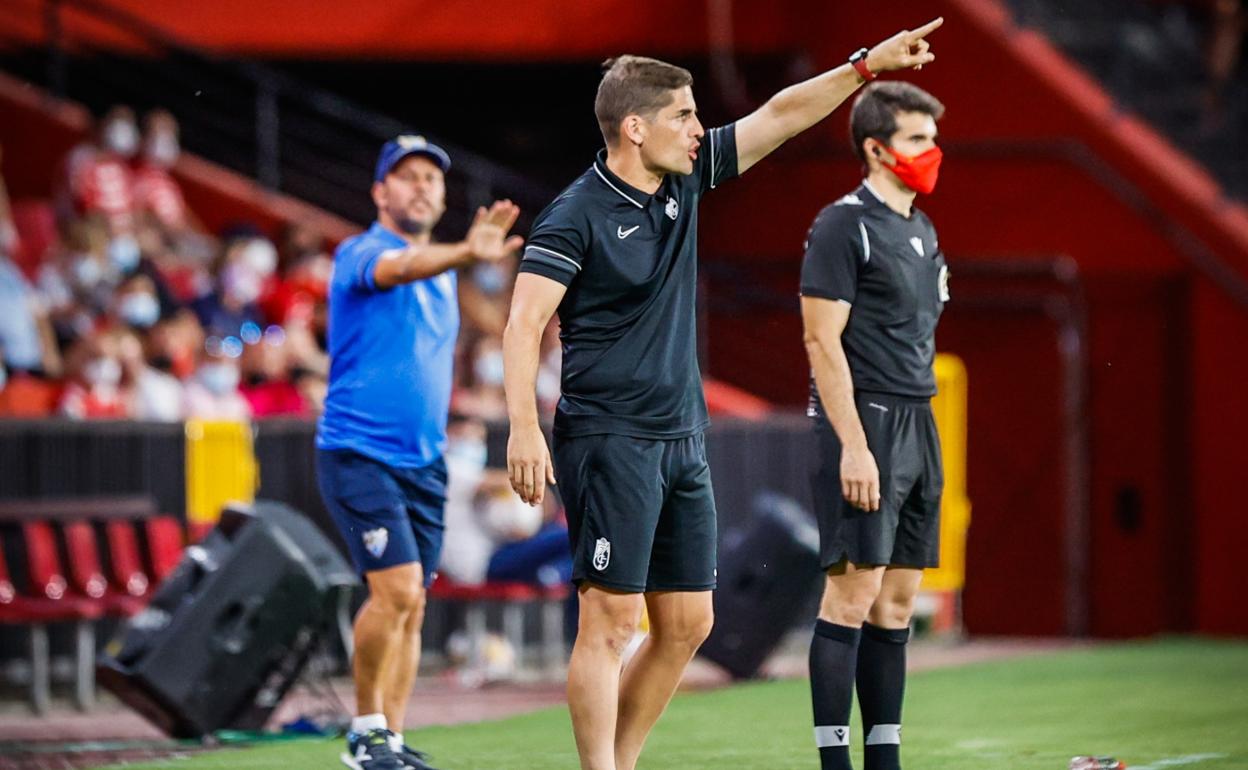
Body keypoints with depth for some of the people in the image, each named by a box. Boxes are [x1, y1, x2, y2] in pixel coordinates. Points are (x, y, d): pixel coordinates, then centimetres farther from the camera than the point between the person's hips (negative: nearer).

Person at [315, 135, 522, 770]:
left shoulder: (442, 270, 16)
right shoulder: (362, 253, -9)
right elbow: (401, 268, -34)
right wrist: (465, 253, -51)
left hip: (423, 462, 7)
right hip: (359, 452, -7)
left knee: (412, 606, 4)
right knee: (396, 587, -18)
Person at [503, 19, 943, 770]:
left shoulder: (685, 180, 10)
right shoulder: (577, 216, -11)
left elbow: (780, 116, 14)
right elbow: (525, 322, -17)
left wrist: (867, 64, 8)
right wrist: (523, 427, -28)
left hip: (682, 441, 8)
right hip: (609, 443, -8)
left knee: (687, 623, 7)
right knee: (611, 619, -11)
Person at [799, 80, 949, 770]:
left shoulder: (921, 232, 18)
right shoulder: (844, 225, -8)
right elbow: (823, 340, -13)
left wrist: (919, 437, 17)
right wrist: (853, 446, -19)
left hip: (917, 426, 9)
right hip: (864, 422, -9)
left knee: (897, 602, 8)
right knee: (853, 594, -10)